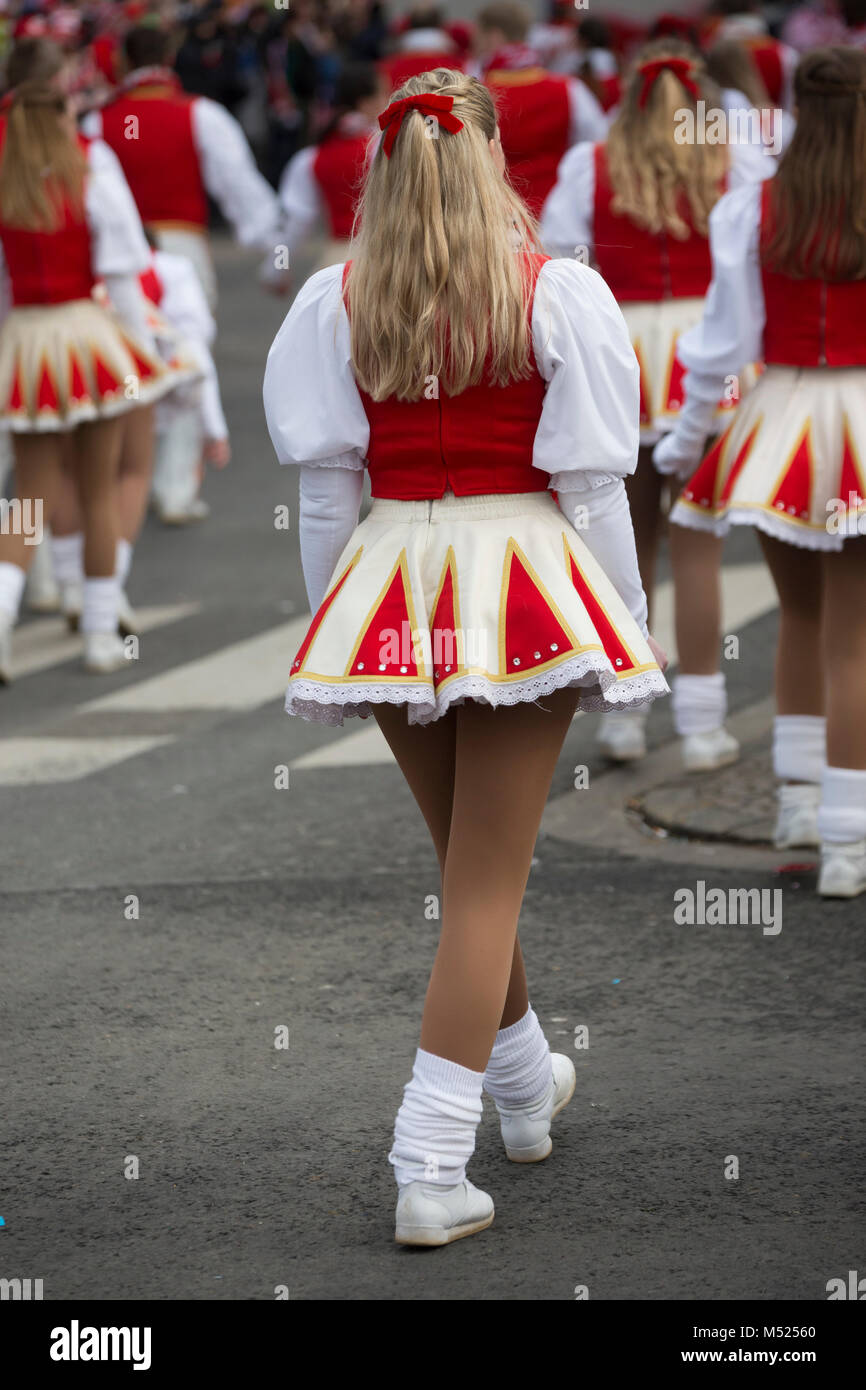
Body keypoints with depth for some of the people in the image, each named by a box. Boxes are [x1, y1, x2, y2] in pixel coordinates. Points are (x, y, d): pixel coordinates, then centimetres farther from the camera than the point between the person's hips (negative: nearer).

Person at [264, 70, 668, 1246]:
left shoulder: (335, 302, -1)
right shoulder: (556, 294, -8)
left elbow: (326, 488, 1)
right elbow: (592, 485, -7)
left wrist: (335, 631, 12)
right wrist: (627, 622, 4)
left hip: (391, 594, 3)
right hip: (524, 592, -3)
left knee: (467, 855, 22)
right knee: (487, 877, 0)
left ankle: (525, 1083, 42)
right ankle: (431, 1169, -6)